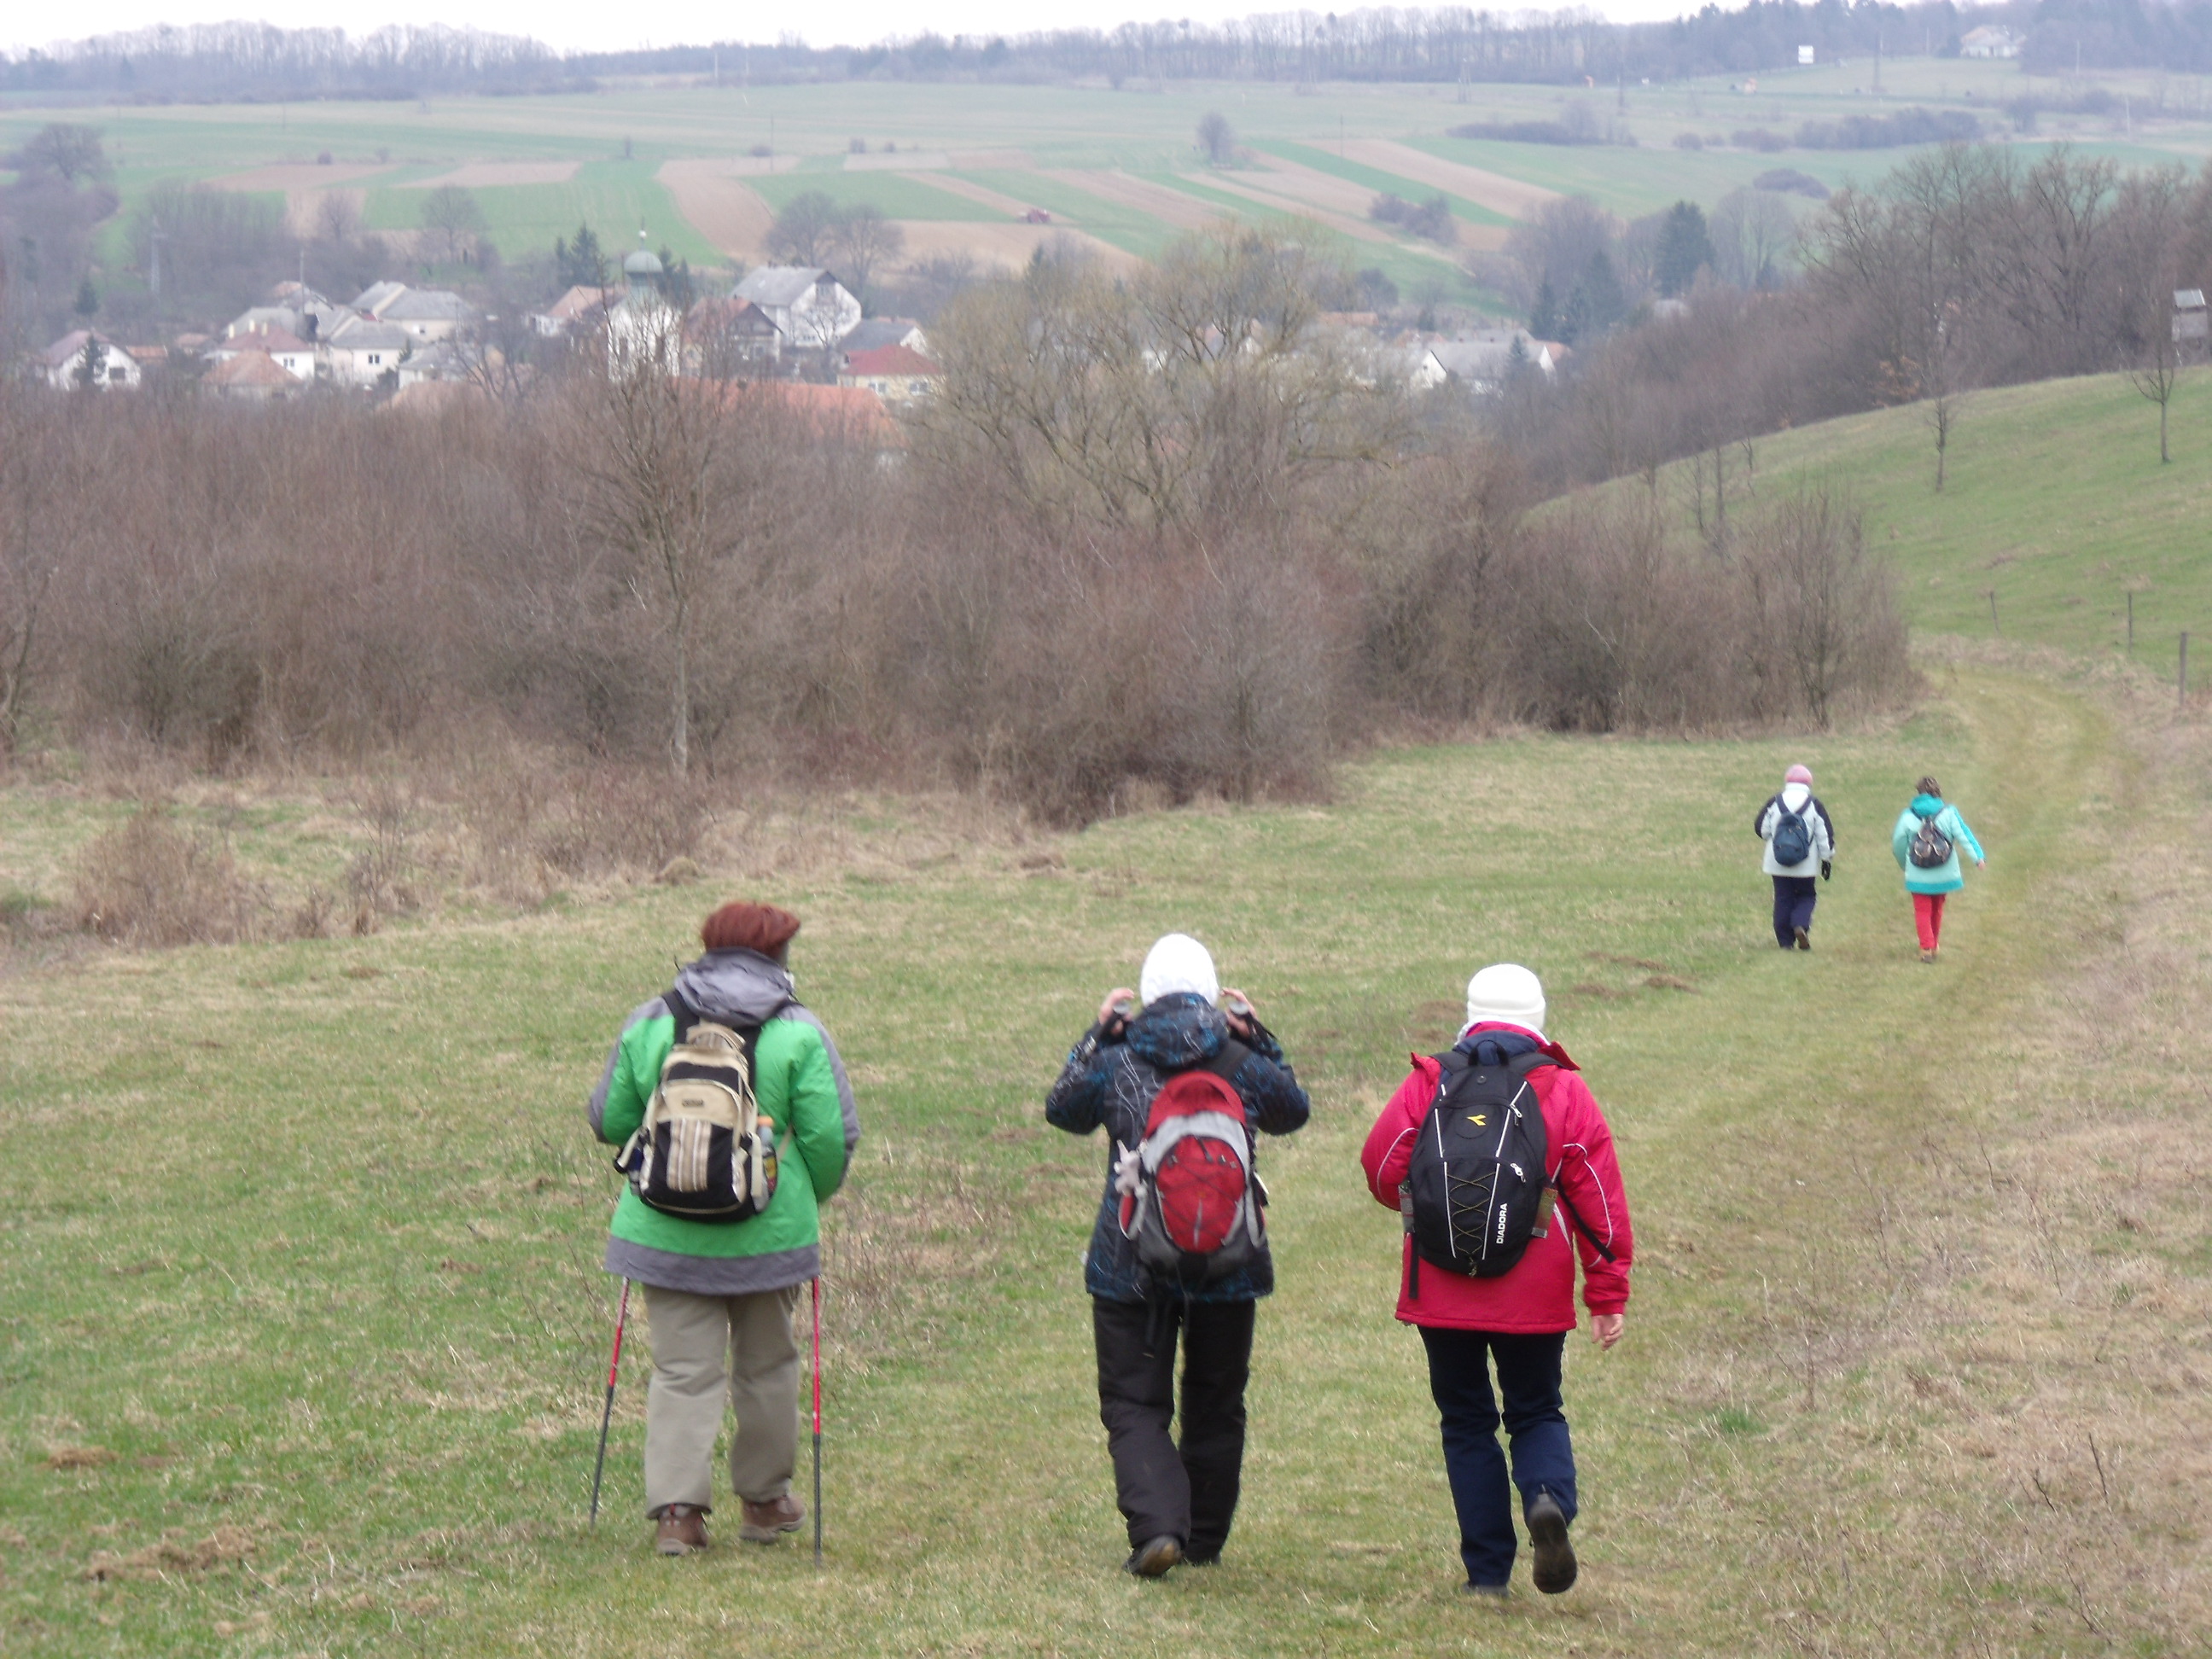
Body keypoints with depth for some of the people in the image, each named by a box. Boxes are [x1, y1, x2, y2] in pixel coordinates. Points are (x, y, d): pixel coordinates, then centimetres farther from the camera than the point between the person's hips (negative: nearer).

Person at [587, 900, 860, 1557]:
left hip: (665, 1230, 1)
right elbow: (832, 1138, -6)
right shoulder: (800, 1034, -4)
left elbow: (609, 1121, 8)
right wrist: (809, 1197, 14)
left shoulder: (647, 1024, 2)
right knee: (766, 1366, 16)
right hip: (770, 1231, -1)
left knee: (682, 1371, 4)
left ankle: (676, 1508, -7)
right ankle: (764, 1500, 26)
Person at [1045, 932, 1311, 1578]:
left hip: (1131, 1266, -1)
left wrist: (1098, 1036, 19)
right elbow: (1293, 1111, 17)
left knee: (1133, 1403, 4)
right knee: (1215, 1403, 16)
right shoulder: (1242, 1064, -4)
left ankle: (1156, 1525, -16)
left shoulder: (1115, 1063, -6)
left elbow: (1062, 1109, 14)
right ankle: (1205, 1539, 22)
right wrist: (1257, 1040, 18)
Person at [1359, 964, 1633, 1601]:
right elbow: (1601, 1203, -2)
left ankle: (1487, 1570, 7)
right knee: (1536, 1412, 15)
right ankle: (1548, 1499, -17)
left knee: (1467, 1423, 11)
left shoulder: (1427, 1084, -2)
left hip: (1442, 1295, 0)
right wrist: (1608, 1296, 3)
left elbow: (1382, 1170, 1)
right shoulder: (1566, 1093, -2)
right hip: (1535, 1300, 0)